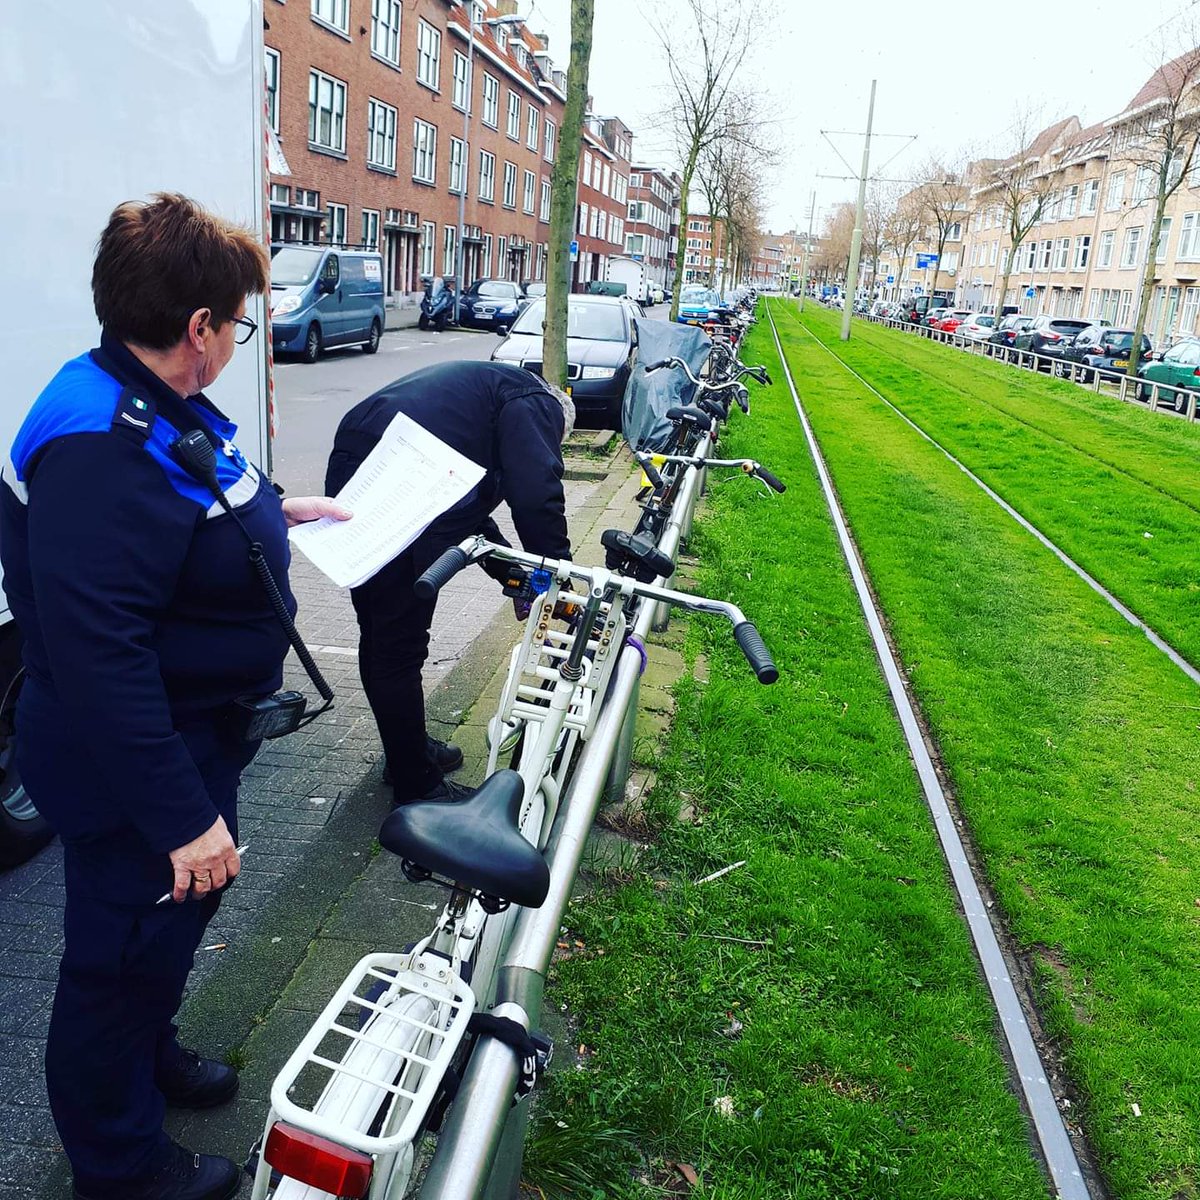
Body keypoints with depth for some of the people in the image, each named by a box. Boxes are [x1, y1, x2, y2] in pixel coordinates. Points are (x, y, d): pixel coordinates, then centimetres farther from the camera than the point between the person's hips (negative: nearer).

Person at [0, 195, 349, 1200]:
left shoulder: (158, 406, 3)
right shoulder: (96, 449, -31)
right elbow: (99, 660, -34)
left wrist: (277, 509, 26)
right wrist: (182, 818, -31)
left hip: (193, 736, 10)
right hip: (133, 776, -10)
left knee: (181, 912, 29)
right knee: (123, 954, 12)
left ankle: (148, 1056, 56)